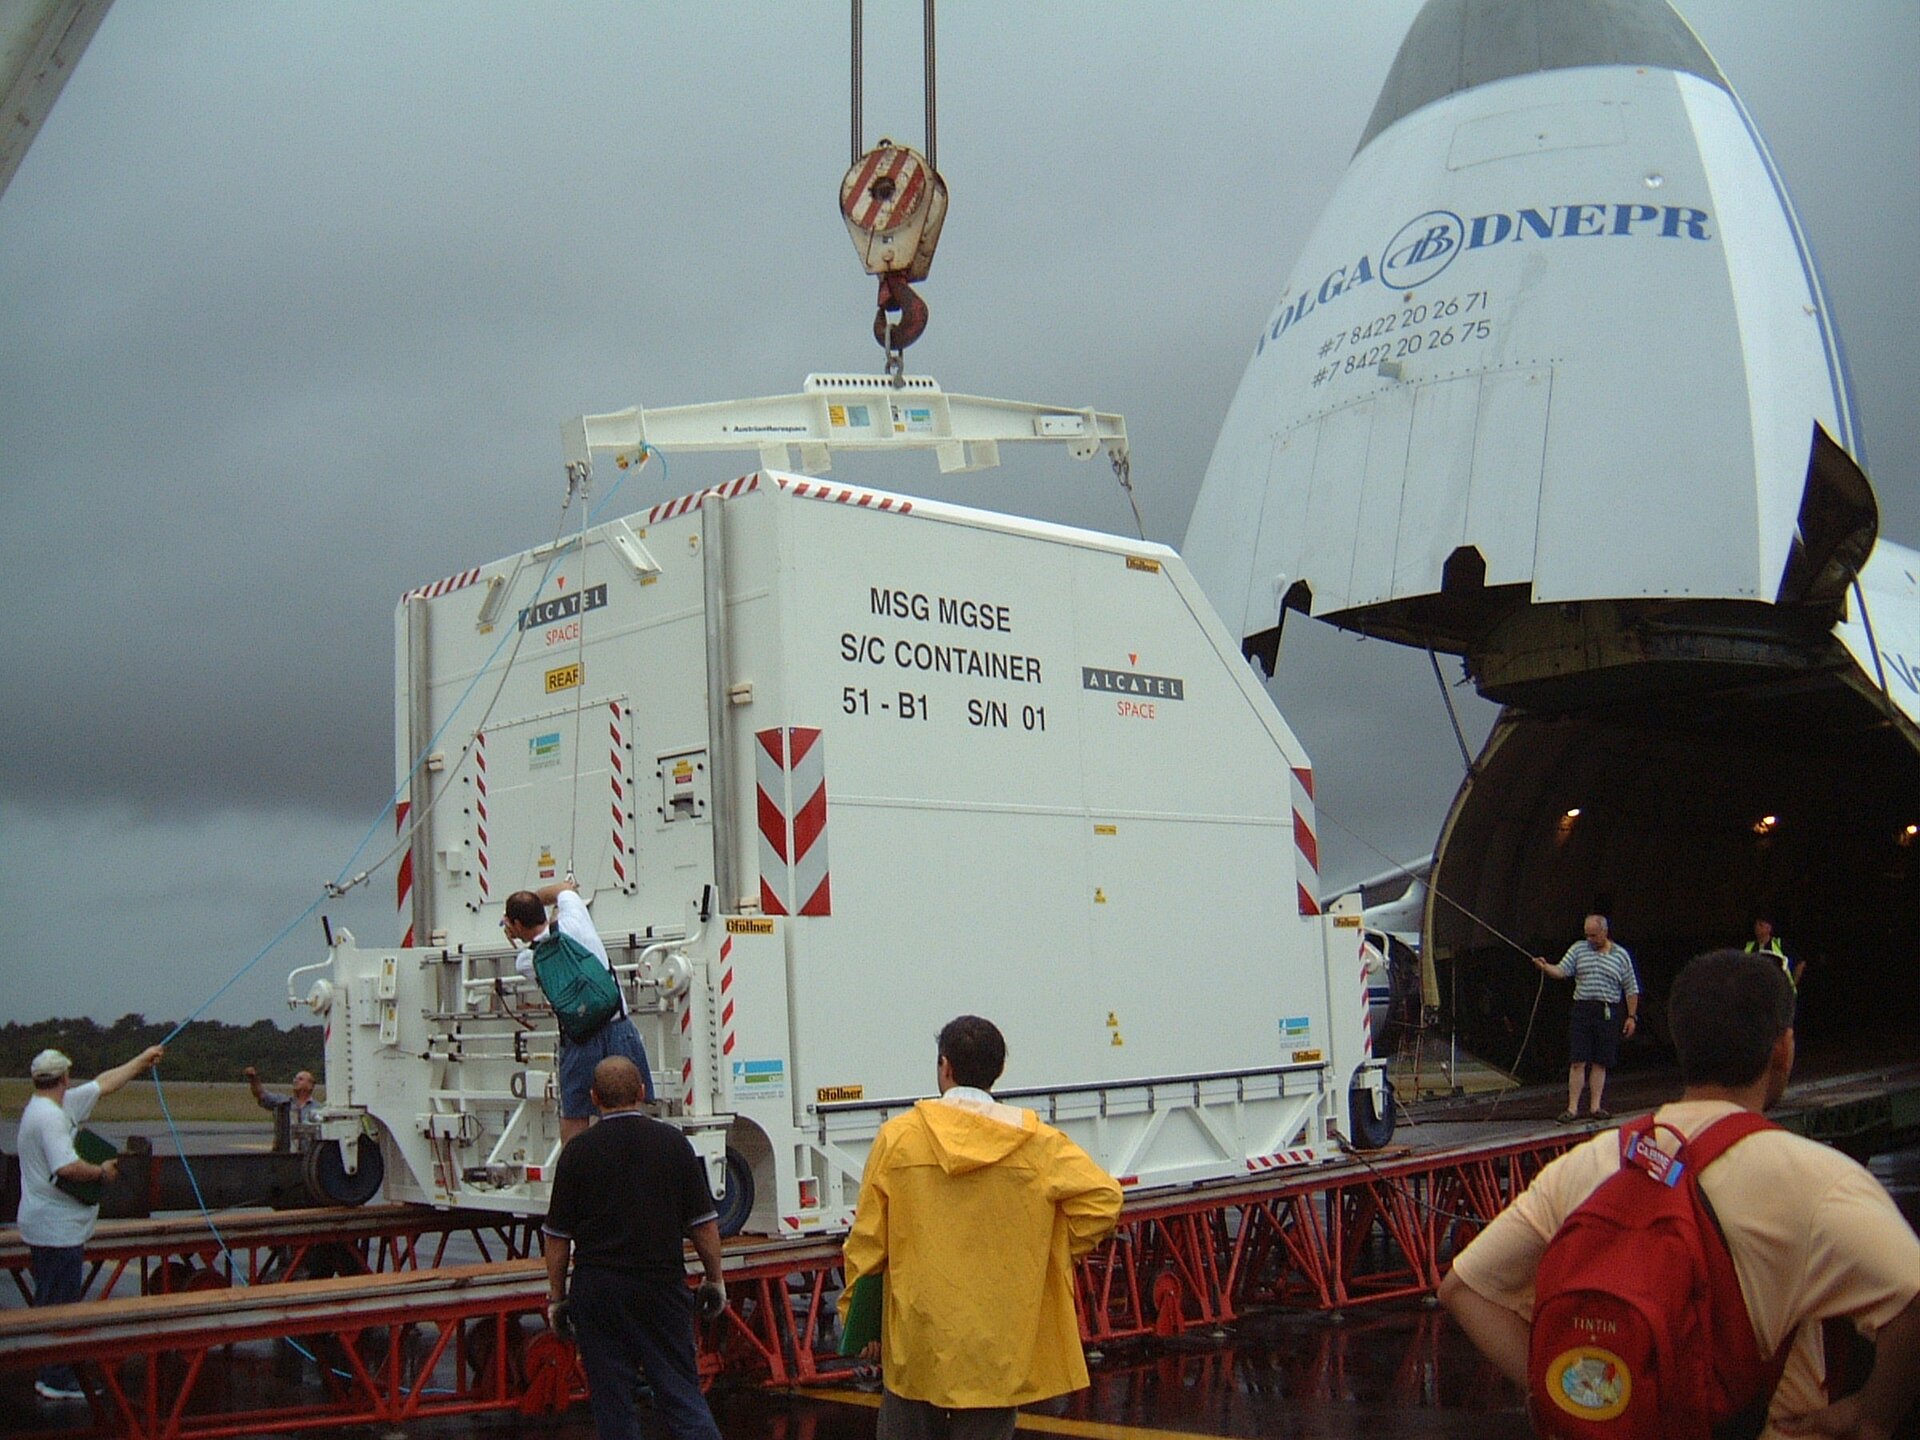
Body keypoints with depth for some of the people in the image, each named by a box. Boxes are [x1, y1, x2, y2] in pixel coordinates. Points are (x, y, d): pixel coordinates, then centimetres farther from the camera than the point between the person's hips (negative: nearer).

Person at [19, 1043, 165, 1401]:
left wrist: (143, 1059, 26)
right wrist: (102, 1171, -14)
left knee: (51, 1303, 16)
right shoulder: (50, 1116, -19)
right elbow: (68, 1168, -31)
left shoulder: (59, 1106, 11)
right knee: (60, 1305, -4)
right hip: (58, 1231, -11)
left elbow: (104, 1083, 20)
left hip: (47, 1227, 11)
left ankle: (52, 1375, 23)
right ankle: (57, 1381, 1)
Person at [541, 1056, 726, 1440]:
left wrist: (556, 1295, 9)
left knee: (611, 1400, 7)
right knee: (681, 1392, 4)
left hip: (598, 1289, -1)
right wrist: (714, 1279, 12)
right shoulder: (673, 1142, 0)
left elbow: (558, 1236, -1)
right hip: (664, 1284, 1)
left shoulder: (578, 1151, -3)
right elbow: (704, 1223, 1)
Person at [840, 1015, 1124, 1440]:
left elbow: (868, 1236, -3)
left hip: (916, 1344, 0)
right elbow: (1102, 1198, -11)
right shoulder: (1036, 1142, -5)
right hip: (998, 1347, 0)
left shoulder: (898, 1136, -5)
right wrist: (1056, 1251, 4)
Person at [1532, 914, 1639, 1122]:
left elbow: (1631, 989, 10)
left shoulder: (1621, 955, 7)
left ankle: (1595, 1106, 12)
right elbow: (1561, 971, -2)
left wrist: (1632, 1016, 6)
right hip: (1582, 1010, 0)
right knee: (1577, 1062, -4)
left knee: (1600, 1063, 5)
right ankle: (1572, 1108, -3)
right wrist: (1545, 967, -22)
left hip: (1609, 1013, 0)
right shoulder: (1578, 949, 8)